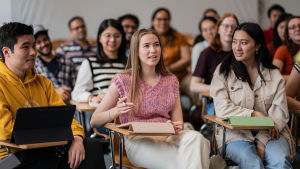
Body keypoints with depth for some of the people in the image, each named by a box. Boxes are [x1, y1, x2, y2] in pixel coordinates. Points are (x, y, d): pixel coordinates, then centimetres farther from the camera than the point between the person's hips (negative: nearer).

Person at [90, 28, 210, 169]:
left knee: (195, 137, -32)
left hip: (168, 136, 5)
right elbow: (94, 121, 3)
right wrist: (116, 111, -18)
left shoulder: (171, 81, 17)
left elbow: (178, 121, 14)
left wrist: (175, 126, -12)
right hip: (138, 140, -4)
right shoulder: (122, 81, 4)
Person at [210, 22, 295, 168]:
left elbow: (280, 111, 1)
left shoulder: (274, 75, 10)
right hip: (235, 133, -1)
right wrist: (254, 114, -14)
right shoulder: (223, 72, 6)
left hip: (269, 133, 2)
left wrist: (262, 141, -14)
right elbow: (222, 109, -4)